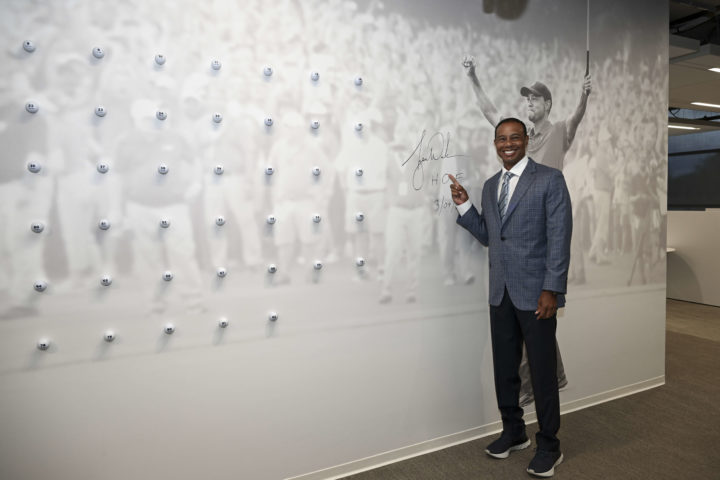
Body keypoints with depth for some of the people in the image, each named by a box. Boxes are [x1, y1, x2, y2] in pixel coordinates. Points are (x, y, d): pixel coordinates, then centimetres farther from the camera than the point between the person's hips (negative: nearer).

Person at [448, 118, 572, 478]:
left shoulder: (550, 179, -4)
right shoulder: (490, 185, 14)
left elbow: (559, 238, -10)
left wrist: (551, 289, -15)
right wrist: (463, 204, 3)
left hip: (535, 292, -5)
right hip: (500, 292, 6)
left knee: (542, 371, 5)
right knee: (504, 368, 14)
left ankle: (548, 446, 22)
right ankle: (513, 432, 32)